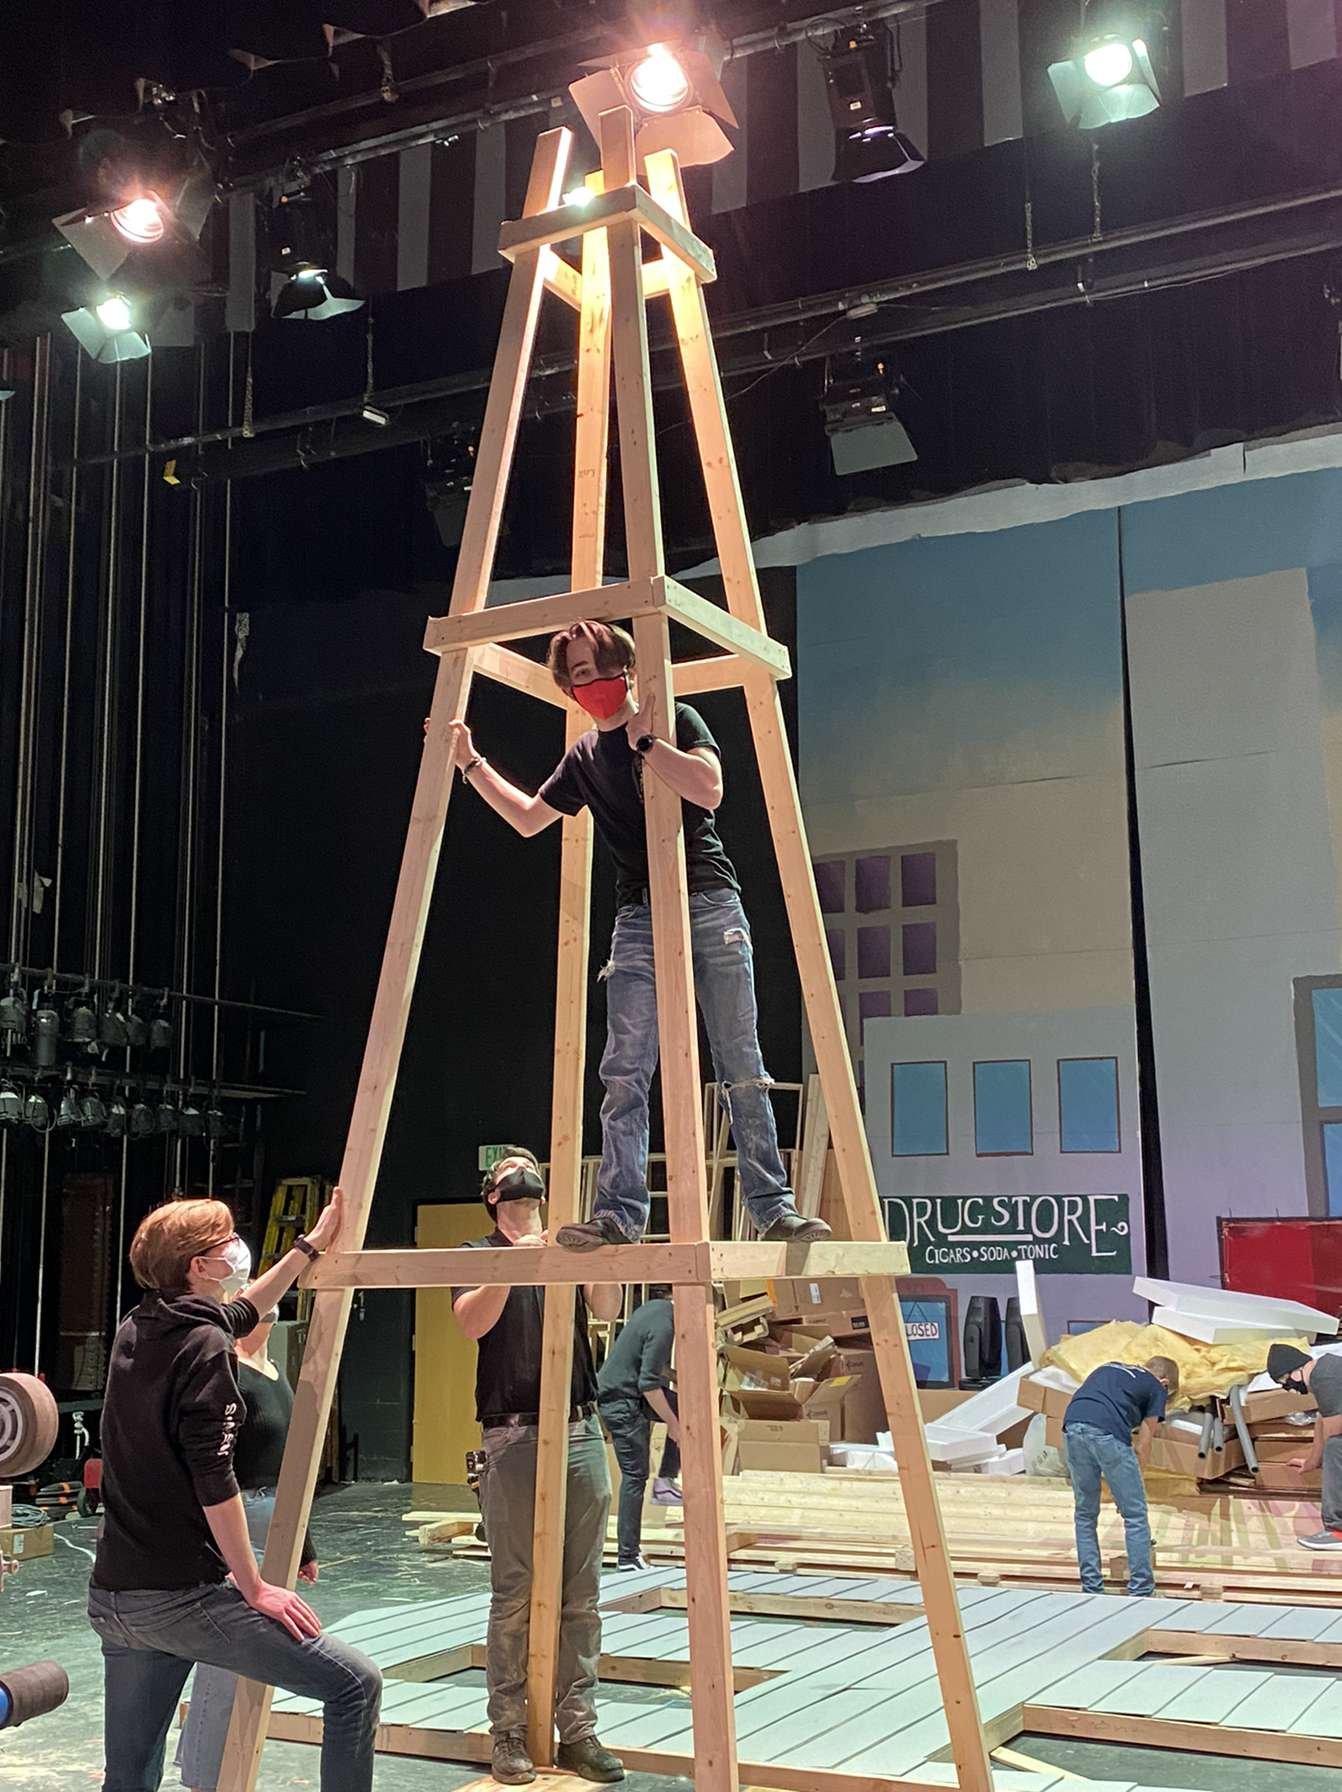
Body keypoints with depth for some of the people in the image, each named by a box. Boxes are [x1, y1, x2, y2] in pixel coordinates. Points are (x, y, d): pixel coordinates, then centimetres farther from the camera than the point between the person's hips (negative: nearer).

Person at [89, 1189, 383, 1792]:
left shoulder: (136, 1332, 13)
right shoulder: (204, 1348, -12)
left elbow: (235, 1316, 31)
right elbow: (214, 1482, -18)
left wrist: (310, 1246, 37)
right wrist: (255, 1590, -12)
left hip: (113, 1597, 9)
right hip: (183, 1595, -9)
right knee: (355, 1684, -4)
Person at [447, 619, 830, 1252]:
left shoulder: (675, 720, 3)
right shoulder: (584, 757, 15)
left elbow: (709, 790, -14)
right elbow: (528, 818, 25)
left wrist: (643, 741, -11)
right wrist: (471, 763, 19)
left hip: (709, 903, -3)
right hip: (639, 918, 4)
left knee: (741, 1068, -3)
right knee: (625, 1073, -8)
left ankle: (773, 1208, 0)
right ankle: (619, 1212, -9)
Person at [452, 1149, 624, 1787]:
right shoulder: (479, 1253, 8)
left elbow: (606, 1308, -3)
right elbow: (473, 1321, -12)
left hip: (582, 1430, 3)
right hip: (514, 1436, -3)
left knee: (580, 1595, 4)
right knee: (515, 1596, -3)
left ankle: (578, 1732, 10)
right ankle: (509, 1734, 7)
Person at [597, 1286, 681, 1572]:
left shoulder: (658, 1307, 5)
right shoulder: (663, 1328, -25)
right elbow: (649, 1384, -25)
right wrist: (672, 1423, -17)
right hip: (622, 1400, -10)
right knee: (635, 1476, -6)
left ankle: (665, 1482, 9)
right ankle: (627, 1558, -2)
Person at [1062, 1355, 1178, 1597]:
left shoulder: (1108, 1368, 35)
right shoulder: (1156, 1388, 21)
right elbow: (1143, 1446, 18)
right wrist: (1134, 1479, 31)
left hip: (1072, 1425, 5)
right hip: (1108, 1432, -5)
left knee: (1085, 1514, 18)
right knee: (1135, 1515, 9)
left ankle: (1091, 1587, 20)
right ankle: (1141, 1590, 10)